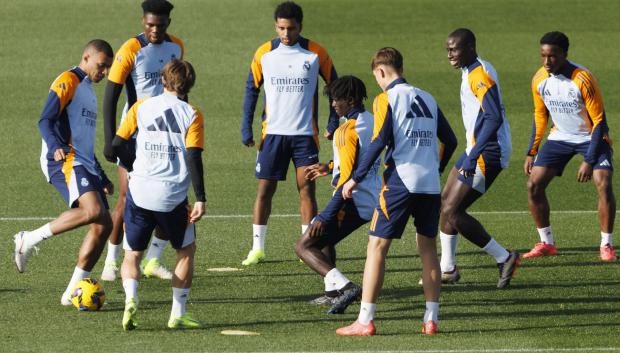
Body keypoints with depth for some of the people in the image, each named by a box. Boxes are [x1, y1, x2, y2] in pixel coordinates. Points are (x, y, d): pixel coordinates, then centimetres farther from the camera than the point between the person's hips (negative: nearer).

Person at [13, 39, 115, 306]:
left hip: (85, 164, 10)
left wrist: (102, 177, 33)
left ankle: (73, 292, 2)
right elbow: (45, 121, -14)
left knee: (103, 225, -1)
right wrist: (56, 147, -33)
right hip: (64, 161, -10)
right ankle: (29, 241, -18)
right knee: (93, 210, -30)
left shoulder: (88, 90, 27)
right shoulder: (68, 81, -3)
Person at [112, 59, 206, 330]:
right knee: (186, 250, 20)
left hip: (139, 189, 1)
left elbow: (117, 144, 5)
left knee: (132, 254, 13)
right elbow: (194, 158, -9)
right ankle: (178, 314, 14)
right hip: (173, 196, -1)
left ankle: (130, 298, -16)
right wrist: (200, 199, -9)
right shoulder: (191, 114, 1)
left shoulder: (141, 107, 6)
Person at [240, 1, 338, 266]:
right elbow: (251, 89, 7)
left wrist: (333, 122, 2)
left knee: (306, 189, -2)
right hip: (273, 133, 1)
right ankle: (257, 248, 8)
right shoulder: (264, 53, -1)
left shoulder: (316, 53, -3)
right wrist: (246, 128, 1)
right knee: (265, 189, 1)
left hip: (305, 134, -1)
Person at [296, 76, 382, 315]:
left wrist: (326, 216, -23)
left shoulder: (348, 131, -18)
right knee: (324, 238, 29)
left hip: (355, 202, -9)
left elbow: (347, 177, -23)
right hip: (373, 197, 9)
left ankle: (345, 286, -24)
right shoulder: (370, 121, 9)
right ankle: (333, 293, 24)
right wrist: (329, 167, 30)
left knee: (304, 247, -6)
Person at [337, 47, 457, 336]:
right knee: (427, 248, 13)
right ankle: (431, 319, 10)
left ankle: (365, 320, -6)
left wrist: (356, 178, -9)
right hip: (431, 184, 6)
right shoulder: (427, 99, 16)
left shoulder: (387, 98, -3)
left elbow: (379, 141, -13)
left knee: (377, 246, -2)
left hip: (400, 182, -6)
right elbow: (450, 141, 17)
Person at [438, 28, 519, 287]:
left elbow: (494, 118, -28)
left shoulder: (480, 75, -18)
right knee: (444, 204, 14)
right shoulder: (471, 72, 13)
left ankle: (504, 258, -3)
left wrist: (473, 155, -31)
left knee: (452, 212, -10)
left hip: (488, 153, -10)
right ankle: (448, 269, 21)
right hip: (476, 150, 10)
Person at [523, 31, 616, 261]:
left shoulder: (583, 79, -26)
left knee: (603, 185, -23)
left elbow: (599, 121, -21)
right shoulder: (539, 80, -10)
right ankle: (546, 243, 10)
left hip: (591, 137, -5)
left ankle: (606, 245, -9)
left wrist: (589, 161, -25)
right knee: (534, 185, -6)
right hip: (560, 137, 5)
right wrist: (531, 153, 5)